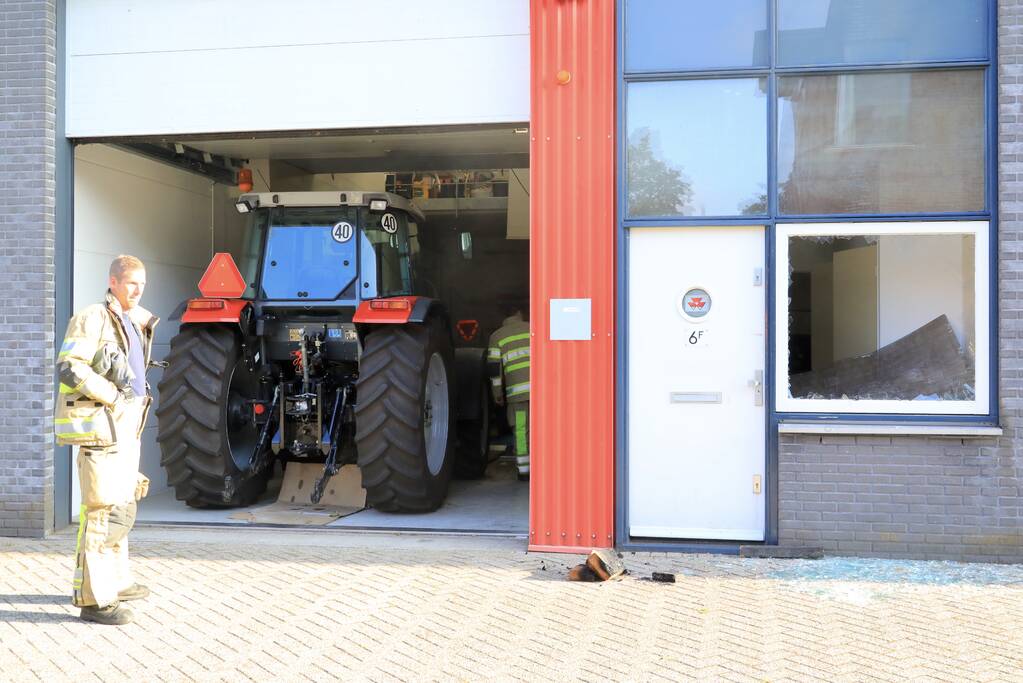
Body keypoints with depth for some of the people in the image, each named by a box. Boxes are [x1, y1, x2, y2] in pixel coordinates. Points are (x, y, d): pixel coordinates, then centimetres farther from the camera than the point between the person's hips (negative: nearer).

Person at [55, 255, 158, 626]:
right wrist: (114, 394, -18)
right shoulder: (92, 319, -10)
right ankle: (93, 599, -8)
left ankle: (116, 581, 31)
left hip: (124, 428, 10)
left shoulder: (133, 323, 17)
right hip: (100, 427, -10)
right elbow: (68, 368, -19)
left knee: (122, 508, 18)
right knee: (102, 512, -11)